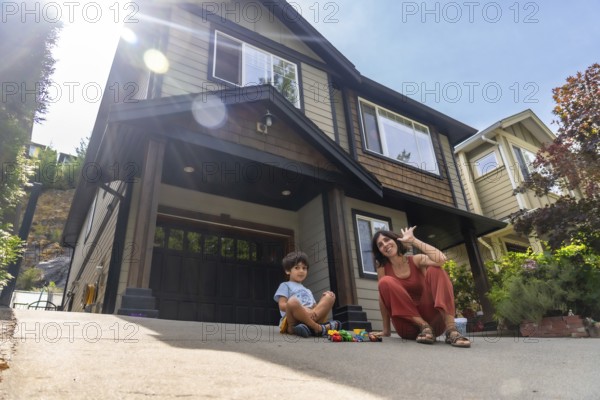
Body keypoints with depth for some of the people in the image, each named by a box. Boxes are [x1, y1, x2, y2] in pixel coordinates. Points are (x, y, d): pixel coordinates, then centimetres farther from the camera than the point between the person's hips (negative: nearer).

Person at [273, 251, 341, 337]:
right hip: (293, 322, -6)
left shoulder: (308, 291, 36)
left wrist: (324, 298, 3)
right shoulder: (285, 285, 17)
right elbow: (282, 305, -1)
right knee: (292, 301, -36)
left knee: (330, 296, -7)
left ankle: (308, 327, -31)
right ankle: (321, 328, -29)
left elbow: (316, 308, 23)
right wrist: (303, 309, -15)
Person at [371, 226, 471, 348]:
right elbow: (383, 297, 0)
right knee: (386, 282, -23)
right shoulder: (382, 267, 2)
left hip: (432, 320, 0)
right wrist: (386, 330, -3)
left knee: (435, 270, -20)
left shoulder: (416, 260, -1)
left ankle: (451, 329, -33)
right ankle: (424, 327, -23)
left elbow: (441, 259, -22)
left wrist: (413, 240, -13)